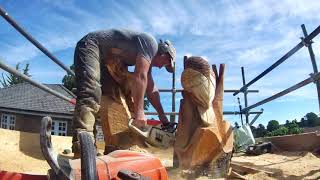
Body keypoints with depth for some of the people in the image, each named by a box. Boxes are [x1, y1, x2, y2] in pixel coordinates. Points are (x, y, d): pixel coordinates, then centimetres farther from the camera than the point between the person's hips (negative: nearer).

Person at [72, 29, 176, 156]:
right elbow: (140, 77, -25)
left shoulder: (147, 57, 15)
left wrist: (163, 118, 18)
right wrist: (139, 112, -25)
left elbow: (151, 89, 17)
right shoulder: (151, 43, -13)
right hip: (91, 46, -10)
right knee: (91, 96, -29)